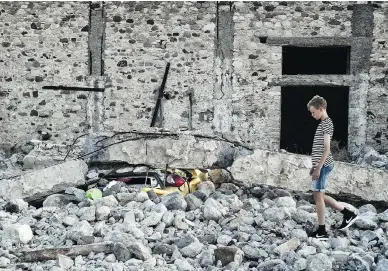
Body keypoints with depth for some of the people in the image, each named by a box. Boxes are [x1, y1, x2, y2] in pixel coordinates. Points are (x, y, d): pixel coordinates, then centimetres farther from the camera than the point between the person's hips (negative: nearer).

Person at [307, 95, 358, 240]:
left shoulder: (326, 123, -12)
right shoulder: (323, 123, 18)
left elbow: (326, 149, -18)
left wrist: (318, 168, -20)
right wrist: (314, 166, 22)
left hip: (323, 165, -10)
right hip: (321, 165, 10)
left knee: (318, 196, -5)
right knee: (320, 196, 14)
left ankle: (322, 231, 1)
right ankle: (348, 214, 21)